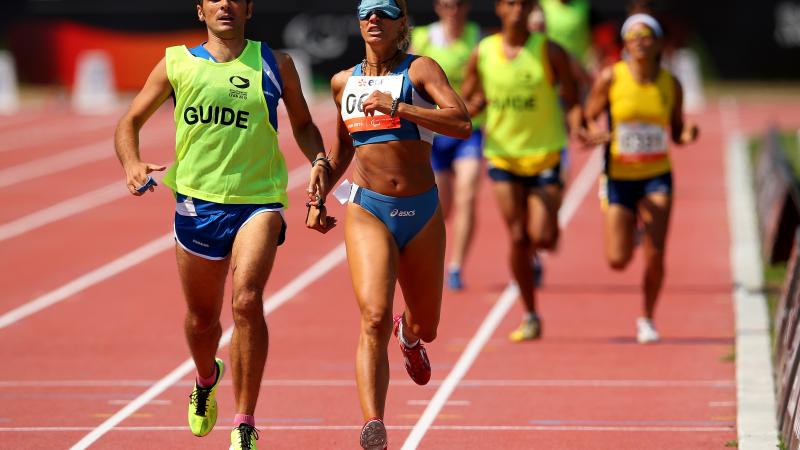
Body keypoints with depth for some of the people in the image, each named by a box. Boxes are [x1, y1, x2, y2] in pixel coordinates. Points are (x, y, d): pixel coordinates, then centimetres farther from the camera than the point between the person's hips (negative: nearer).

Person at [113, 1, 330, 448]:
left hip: (258, 201, -2)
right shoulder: (176, 64, 5)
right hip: (197, 201, 2)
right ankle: (207, 380, 50)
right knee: (202, 318, 14)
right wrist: (133, 165, -9)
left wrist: (319, 161, -3)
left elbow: (303, 124, 17)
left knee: (247, 300, -23)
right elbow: (130, 122, 11)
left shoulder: (274, 63, 5)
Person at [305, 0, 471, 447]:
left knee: (425, 327, 18)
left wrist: (397, 108, -23)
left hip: (421, 213, 0)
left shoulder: (420, 70, -3)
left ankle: (408, 332, 58)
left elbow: (463, 124, -20)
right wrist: (319, 196, 19)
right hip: (368, 210, 0)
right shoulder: (344, 83, 9)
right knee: (374, 319, -22)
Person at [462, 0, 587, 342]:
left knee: (542, 238, -12)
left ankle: (549, 232, 27)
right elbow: (468, 99, 12)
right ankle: (530, 317, 10)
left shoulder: (550, 53, -5)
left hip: (545, 156, -2)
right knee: (518, 238, -2)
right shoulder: (483, 54, 2)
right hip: (503, 157, 2)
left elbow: (572, 101, -2)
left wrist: (576, 125, -22)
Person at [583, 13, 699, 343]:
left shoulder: (670, 84, -1)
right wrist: (597, 134, -22)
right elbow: (588, 119, 1)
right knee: (618, 260, -2)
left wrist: (687, 136, -13)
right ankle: (630, 228, 37)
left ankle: (646, 320, 11)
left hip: (656, 177, 1)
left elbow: (676, 131, 10)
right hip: (619, 177, 0)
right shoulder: (611, 78, -7)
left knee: (655, 255, -11)